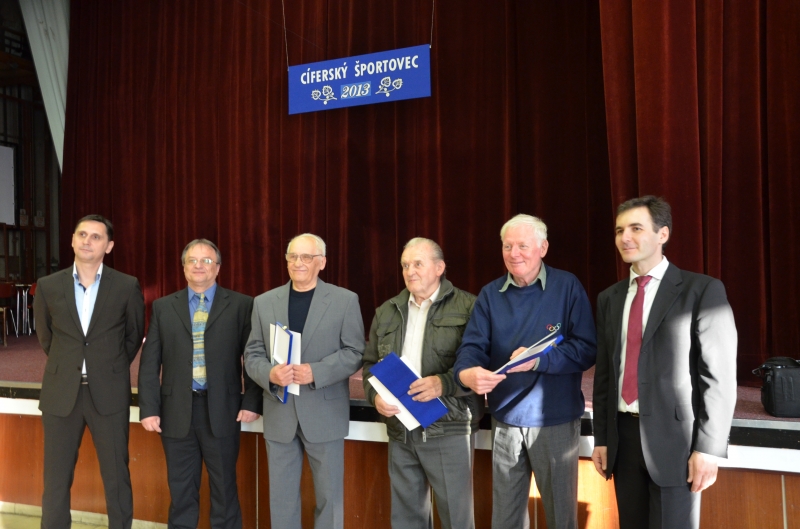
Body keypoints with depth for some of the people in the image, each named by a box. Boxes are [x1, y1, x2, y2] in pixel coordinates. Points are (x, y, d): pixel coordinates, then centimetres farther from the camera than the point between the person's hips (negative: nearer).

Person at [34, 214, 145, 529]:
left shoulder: (127, 287, -4)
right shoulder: (48, 286, 2)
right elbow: (45, 336, 15)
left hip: (109, 394, -2)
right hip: (60, 394, 2)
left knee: (116, 476, 7)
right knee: (56, 478, 9)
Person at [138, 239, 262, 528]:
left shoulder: (241, 305, 0)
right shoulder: (163, 307, 7)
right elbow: (150, 362, 5)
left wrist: (252, 402, -8)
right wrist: (149, 408, -1)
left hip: (221, 410, -2)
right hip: (176, 411, 2)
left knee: (224, 488, 9)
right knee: (181, 489, 13)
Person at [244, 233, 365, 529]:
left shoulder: (345, 300, -1)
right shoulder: (264, 302, 7)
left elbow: (355, 352, -6)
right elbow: (252, 355, 6)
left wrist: (315, 372, -20)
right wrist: (270, 373, -16)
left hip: (325, 414, -2)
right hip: (279, 414, 3)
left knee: (329, 494, 9)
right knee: (281, 496, 12)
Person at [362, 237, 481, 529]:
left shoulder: (468, 307, -4)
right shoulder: (386, 312, 13)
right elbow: (370, 363, 15)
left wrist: (444, 383, -23)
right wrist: (375, 395, -3)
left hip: (448, 430, -4)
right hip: (399, 430, 5)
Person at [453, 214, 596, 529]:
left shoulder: (567, 287, -5)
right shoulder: (490, 294, 4)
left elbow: (586, 349, -11)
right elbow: (472, 346, -4)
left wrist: (539, 360, -26)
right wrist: (467, 373, -27)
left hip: (555, 420, -3)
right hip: (505, 419, 3)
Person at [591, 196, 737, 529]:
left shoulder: (702, 290, -5)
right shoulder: (609, 298, 10)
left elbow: (719, 375, -9)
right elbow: (604, 373, 11)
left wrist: (708, 448, -13)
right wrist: (601, 438, 9)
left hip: (674, 436, -5)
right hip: (623, 436, 5)